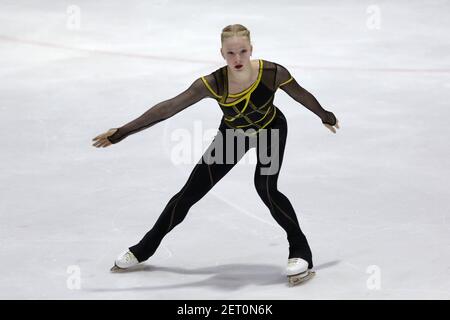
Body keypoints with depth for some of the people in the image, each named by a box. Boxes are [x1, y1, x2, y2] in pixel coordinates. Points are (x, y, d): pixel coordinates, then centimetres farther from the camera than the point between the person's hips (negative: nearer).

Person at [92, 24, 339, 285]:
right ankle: (144, 249, 21)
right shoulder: (213, 84, -35)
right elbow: (168, 108, -34)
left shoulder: (272, 73, -35)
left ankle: (301, 251, -5)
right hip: (232, 134, 2)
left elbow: (302, 95, -14)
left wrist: (326, 116, 4)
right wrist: (121, 133, -36)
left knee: (266, 188, -24)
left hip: (271, 130, -2)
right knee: (190, 192, 4)